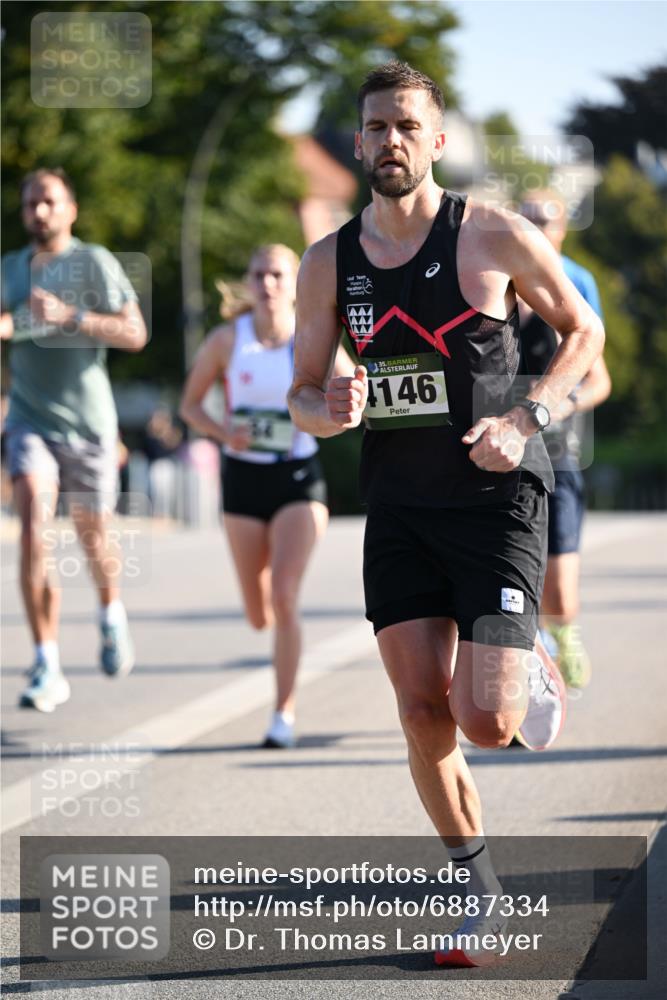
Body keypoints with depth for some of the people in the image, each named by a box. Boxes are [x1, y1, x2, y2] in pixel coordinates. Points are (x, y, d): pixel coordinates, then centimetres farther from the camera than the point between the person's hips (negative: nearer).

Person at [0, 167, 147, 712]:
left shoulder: (94, 262, -6)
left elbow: (135, 334, -12)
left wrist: (69, 317, -23)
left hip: (88, 422, -2)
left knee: (93, 534, 12)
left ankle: (112, 614, 46)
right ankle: (47, 667, -18)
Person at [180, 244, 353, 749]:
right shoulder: (226, 340, -5)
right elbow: (190, 405, 4)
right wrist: (223, 432, -16)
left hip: (299, 479, -2)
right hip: (244, 479, 2)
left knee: (284, 598, -18)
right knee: (259, 615, 6)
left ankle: (285, 713, -8)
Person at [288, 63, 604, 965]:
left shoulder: (496, 238, -7)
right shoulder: (329, 265, 3)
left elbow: (584, 330, 4)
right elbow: (301, 398, 8)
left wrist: (527, 420, -11)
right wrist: (331, 410, -17)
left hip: (498, 502, -3)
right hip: (399, 509, 3)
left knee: (486, 722, -12)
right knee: (423, 714, -4)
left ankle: (531, 679, 25)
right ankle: (477, 887, 14)